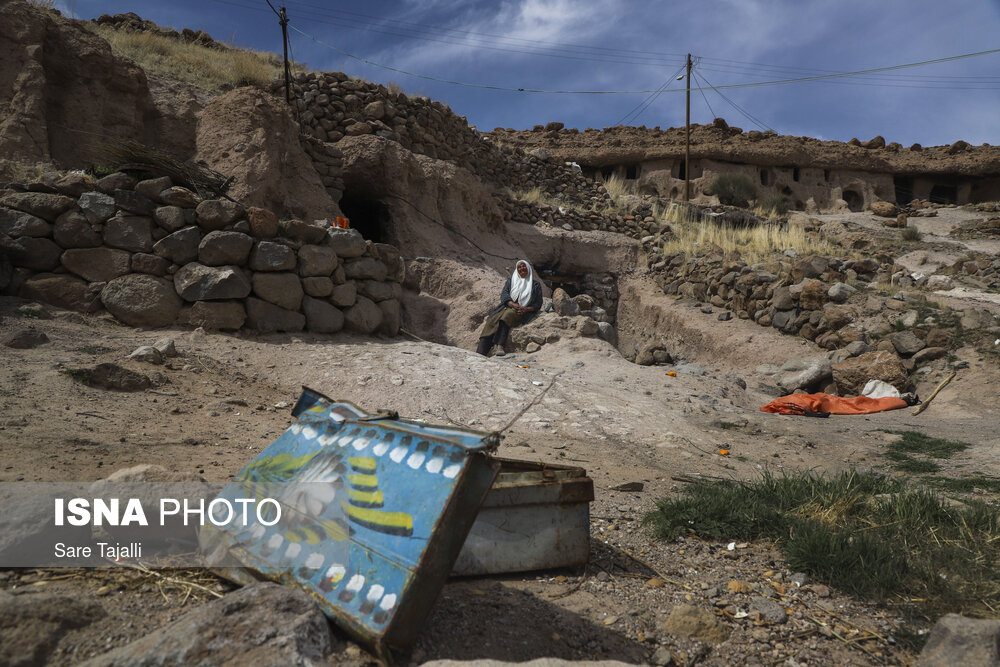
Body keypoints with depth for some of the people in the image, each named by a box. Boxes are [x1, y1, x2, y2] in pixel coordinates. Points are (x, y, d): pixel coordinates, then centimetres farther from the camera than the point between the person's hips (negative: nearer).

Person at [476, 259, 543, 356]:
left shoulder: (535, 285, 16)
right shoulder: (511, 280, 22)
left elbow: (538, 304, 11)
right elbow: (504, 295, 7)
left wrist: (526, 309, -9)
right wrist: (514, 305, -13)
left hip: (522, 312, -2)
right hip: (506, 307, 2)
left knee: (508, 315, -37)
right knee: (492, 320, -28)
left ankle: (498, 345, -54)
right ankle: (480, 353, -45)